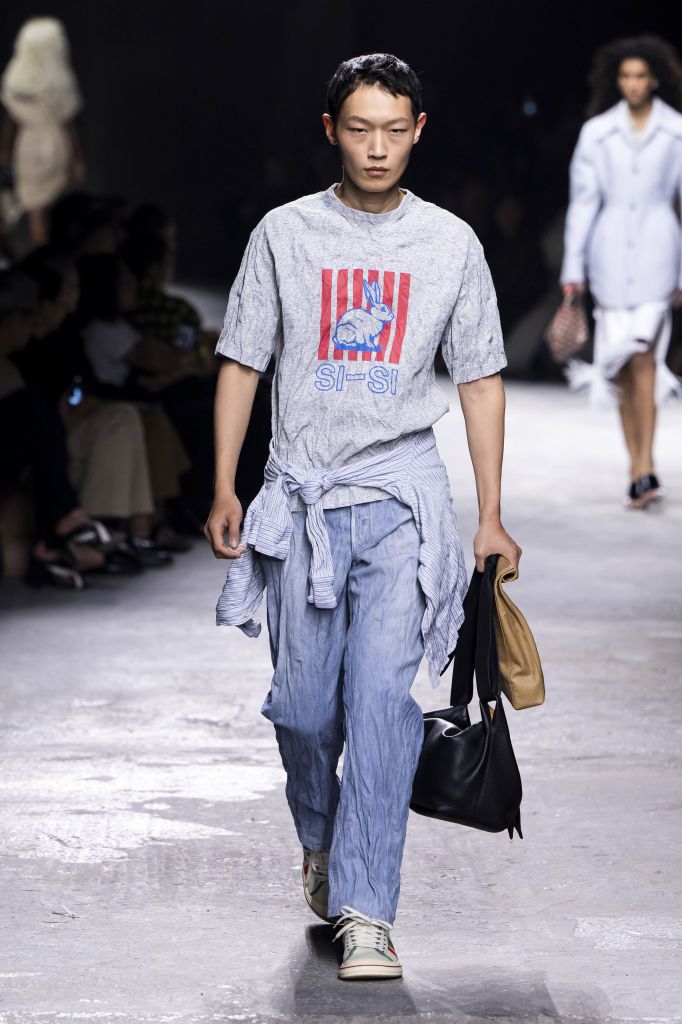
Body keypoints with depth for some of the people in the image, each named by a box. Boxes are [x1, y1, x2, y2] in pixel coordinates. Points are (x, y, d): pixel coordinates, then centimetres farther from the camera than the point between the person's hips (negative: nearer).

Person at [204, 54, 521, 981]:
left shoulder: (451, 243, 4)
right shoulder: (284, 235, 3)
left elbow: (480, 380, 8)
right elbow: (241, 363, 8)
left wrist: (490, 516, 4)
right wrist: (224, 490, 0)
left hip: (403, 497, -1)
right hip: (303, 497, 1)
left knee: (382, 694, -13)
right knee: (304, 705, 4)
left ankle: (366, 911, -12)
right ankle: (321, 841, 35)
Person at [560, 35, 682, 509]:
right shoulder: (596, 132, 4)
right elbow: (583, 202, 5)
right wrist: (573, 269, 0)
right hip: (610, 253, 2)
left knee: (642, 357, -14)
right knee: (624, 365, 4)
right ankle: (640, 470, 12)